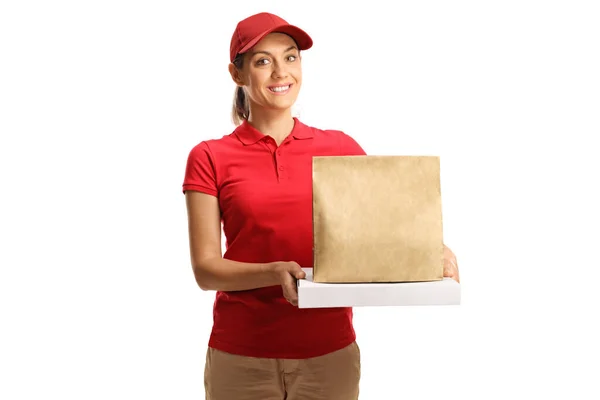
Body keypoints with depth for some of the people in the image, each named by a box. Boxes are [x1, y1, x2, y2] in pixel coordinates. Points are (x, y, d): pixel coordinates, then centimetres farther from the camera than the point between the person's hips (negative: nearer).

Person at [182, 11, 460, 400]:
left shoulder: (341, 148, 4)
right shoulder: (210, 159, 0)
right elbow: (206, 268, -5)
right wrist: (276, 273, -22)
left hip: (329, 353, 1)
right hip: (242, 357, -1)